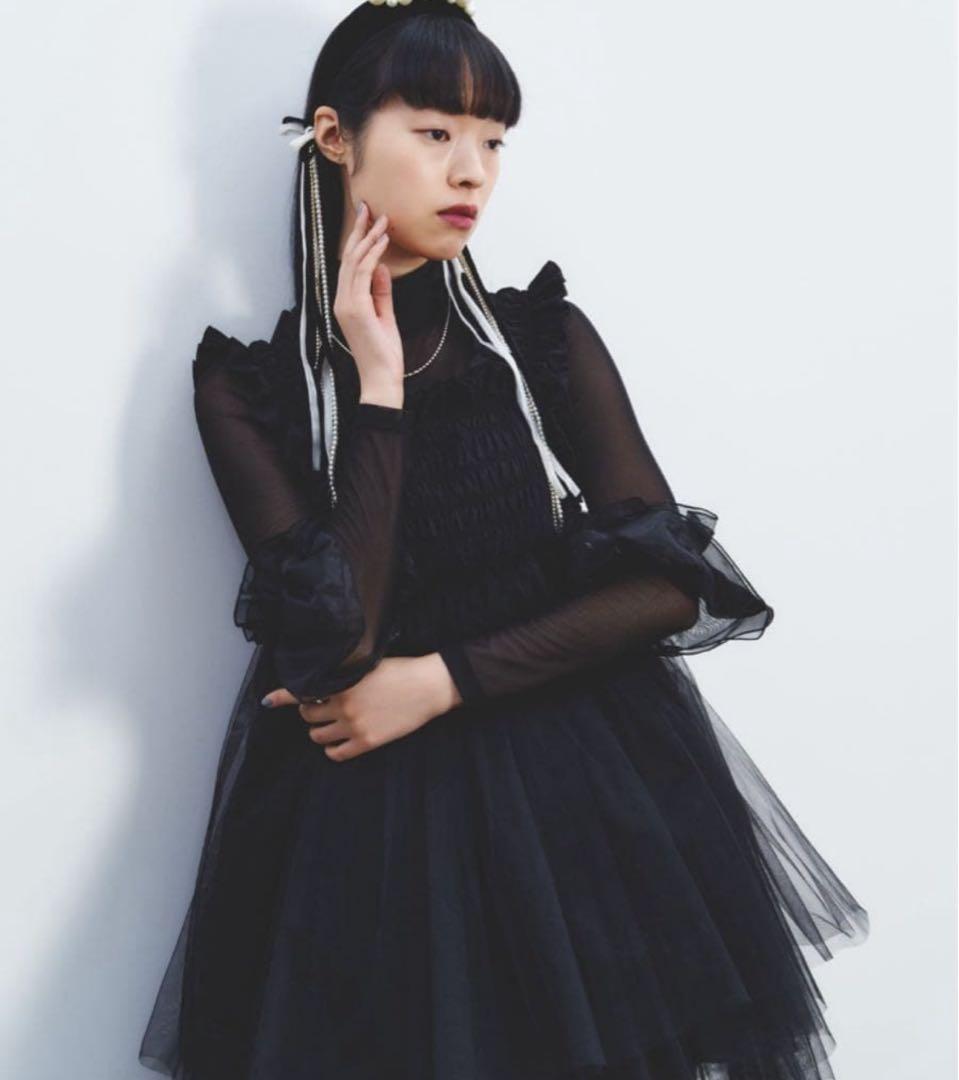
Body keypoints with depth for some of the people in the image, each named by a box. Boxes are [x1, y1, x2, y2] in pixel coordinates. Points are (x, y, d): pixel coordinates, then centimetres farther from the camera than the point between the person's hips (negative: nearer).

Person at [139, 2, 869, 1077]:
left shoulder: (546, 336, 2)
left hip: (587, 784, 2)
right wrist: (378, 387, -13)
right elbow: (332, 644, -15)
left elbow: (668, 583, -5)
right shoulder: (250, 383, -2)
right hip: (371, 812, -1)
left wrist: (443, 680, -11)